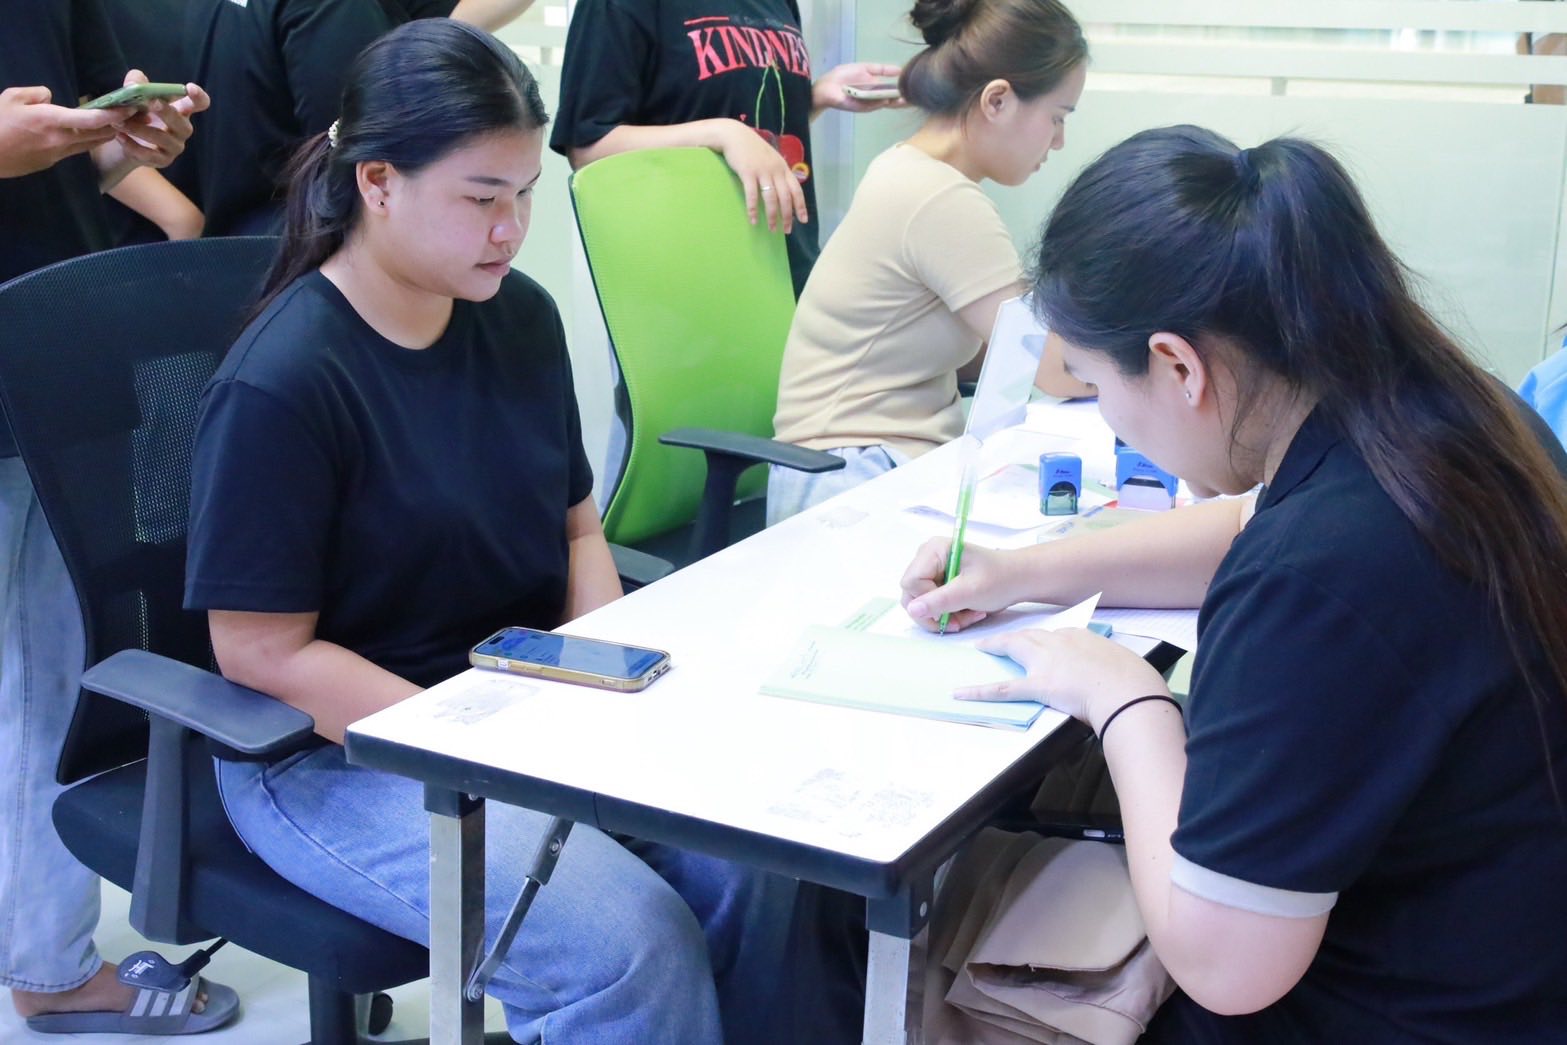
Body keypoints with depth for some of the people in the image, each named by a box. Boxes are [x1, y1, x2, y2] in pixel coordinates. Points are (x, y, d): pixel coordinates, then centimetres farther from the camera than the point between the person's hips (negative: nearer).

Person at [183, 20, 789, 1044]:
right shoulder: (281, 384, -19)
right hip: (339, 751, -6)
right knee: (630, 946, -24)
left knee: (748, 861, -15)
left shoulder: (521, 317, 1)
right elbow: (265, 652, -17)